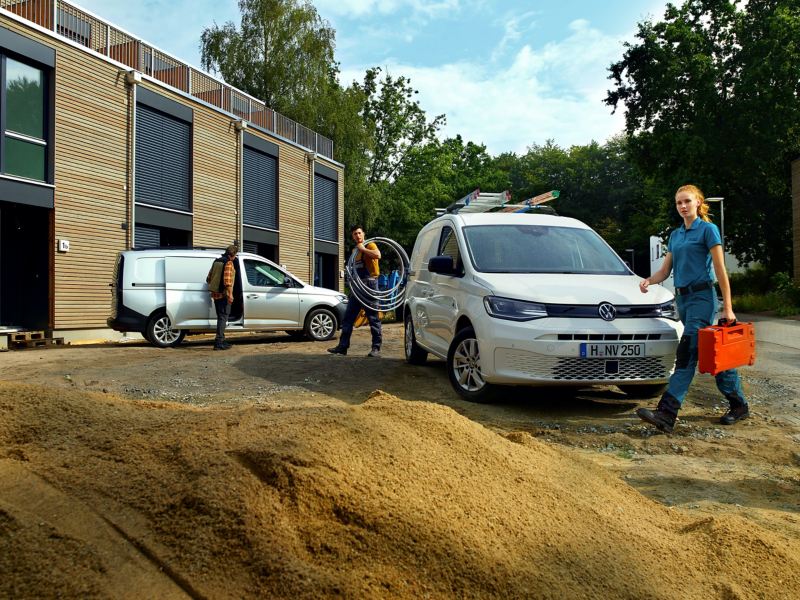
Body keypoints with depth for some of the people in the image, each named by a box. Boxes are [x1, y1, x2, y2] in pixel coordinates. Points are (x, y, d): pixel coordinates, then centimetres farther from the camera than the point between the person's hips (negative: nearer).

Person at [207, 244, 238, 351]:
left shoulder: (216, 261, 14)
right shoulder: (229, 263, -12)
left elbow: (209, 278, 19)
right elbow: (227, 281, -22)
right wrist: (230, 294, -21)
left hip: (215, 294, 9)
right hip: (223, 294, -9)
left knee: (221, 317, 16)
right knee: (223, 318, -6)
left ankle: (221, 340, 22)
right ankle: (219, 343, -9)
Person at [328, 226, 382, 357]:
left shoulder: (370, 245, -3)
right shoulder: (355, 250, 20)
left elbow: (377, 255, -26)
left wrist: (363, 248, -15)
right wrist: (352, 286, 18)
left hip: (369, 284, -8)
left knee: (373, 318, -5)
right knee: (348, 317, 7)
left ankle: (376, 348, -2)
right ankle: (343, 346, 11)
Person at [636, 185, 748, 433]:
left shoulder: (708, 229, -5)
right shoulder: (675, 235, 16)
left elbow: (720, 270, -8)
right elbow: (665, 270, 15)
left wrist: (727, 307, -10)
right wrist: (649, 280, -7)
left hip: (701, 296, -8)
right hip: (682, 297, 8)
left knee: (687, 352, -15)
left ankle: (667, 413, -22)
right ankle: (738, 404, 26)